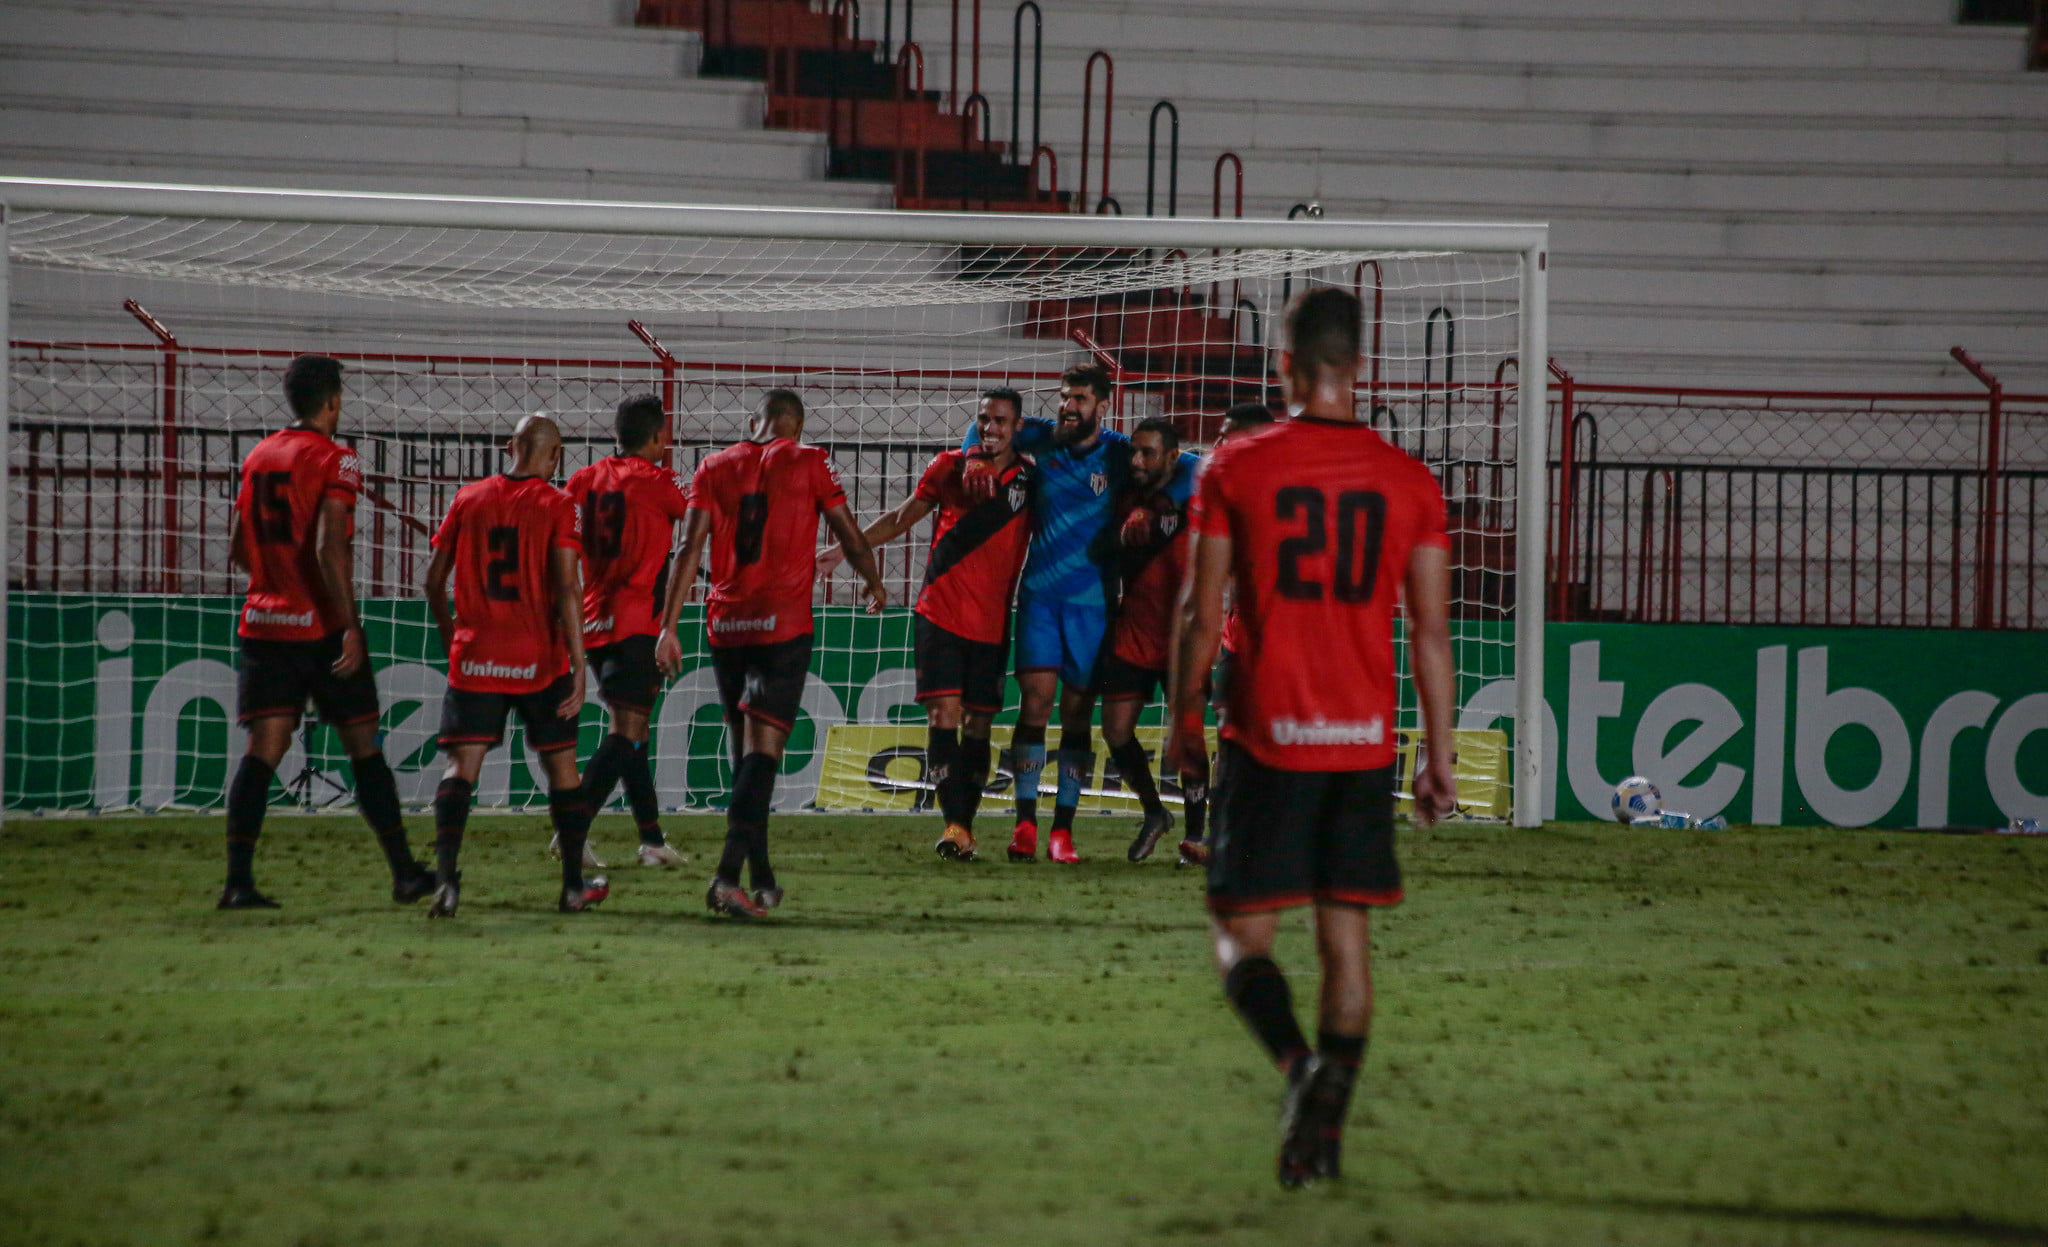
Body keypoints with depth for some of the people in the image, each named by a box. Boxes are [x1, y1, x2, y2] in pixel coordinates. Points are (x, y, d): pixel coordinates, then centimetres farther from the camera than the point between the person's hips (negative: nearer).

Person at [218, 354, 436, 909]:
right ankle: (404, 873, 12)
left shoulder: (258, 457, 11)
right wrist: (349, 626, -18)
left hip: (264, 623, 5)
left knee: (263, 751, 1)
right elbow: (330, 549, -20)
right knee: (364, 749, 6)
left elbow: (240, 548, 18)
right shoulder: (335, 460, -9)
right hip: (320, 628, -5)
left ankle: (238, 880, -10)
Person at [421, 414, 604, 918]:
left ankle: (447, 875, -22)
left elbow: (434, 579, 9)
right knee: (561, 765, 13)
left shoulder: (468, 499, 5)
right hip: (538, 662, -2)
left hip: (475, 658, 2)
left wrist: (449, 637, 25)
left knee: (462, 767, -1)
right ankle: (574, 886, 20)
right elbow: (566, 588, -12)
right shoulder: (557, 507, -4)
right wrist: (579, 667, -11)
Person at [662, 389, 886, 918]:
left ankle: (762, 880, 18)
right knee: (761, 753, -8)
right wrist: (875, 583, 26)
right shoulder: (808, 462, 1)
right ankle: (729, 873, -23)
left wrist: (669, 627, 3)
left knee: (746, 753, 14)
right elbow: (850, 536, 7)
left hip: (726, 624, 4)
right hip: (783, 625, -4)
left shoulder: (715, 467, 9)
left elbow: (691, 550, 3)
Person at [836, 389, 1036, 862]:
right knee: (944, 713, -12)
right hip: (941, 612, -1)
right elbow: (902, 517, 14)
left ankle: (966, 823, 11)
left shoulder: (1031, 480, 4)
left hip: (992, 624, 1)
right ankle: (954, 823, -15)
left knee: (978, 723, 3)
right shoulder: (950, 466, 5)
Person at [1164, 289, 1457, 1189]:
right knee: (1347, 933, 10)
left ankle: (1299, 1066, -23)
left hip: (1269, 739, -2)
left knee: (1241, 934, 3)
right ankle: (1326, 1123, 5)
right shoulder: (1408, 482, 2)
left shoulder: (1236, 470, -3)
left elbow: (1201, 616, -2)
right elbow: (1431, 633, 3)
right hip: (1366, 742, 2)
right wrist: (1439, 755, 10)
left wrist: (1182, 723, 11)